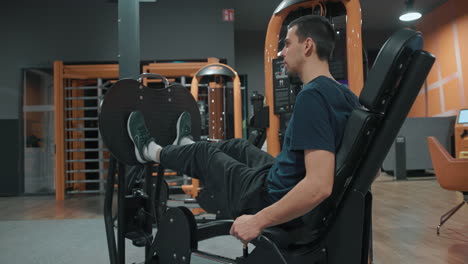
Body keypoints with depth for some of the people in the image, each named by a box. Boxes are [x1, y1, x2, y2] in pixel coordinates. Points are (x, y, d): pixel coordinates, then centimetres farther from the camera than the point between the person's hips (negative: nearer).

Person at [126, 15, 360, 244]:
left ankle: (150, 151, 45)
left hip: (274, 199, -8)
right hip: (290, 189, 8)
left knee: (204, 155, 14)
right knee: (237, 146, 27)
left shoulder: (312, 96, -30)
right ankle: (186, 144, 59)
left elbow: (319, 186, -37)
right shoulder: (345, 95, 1)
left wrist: (258, 221, -28)